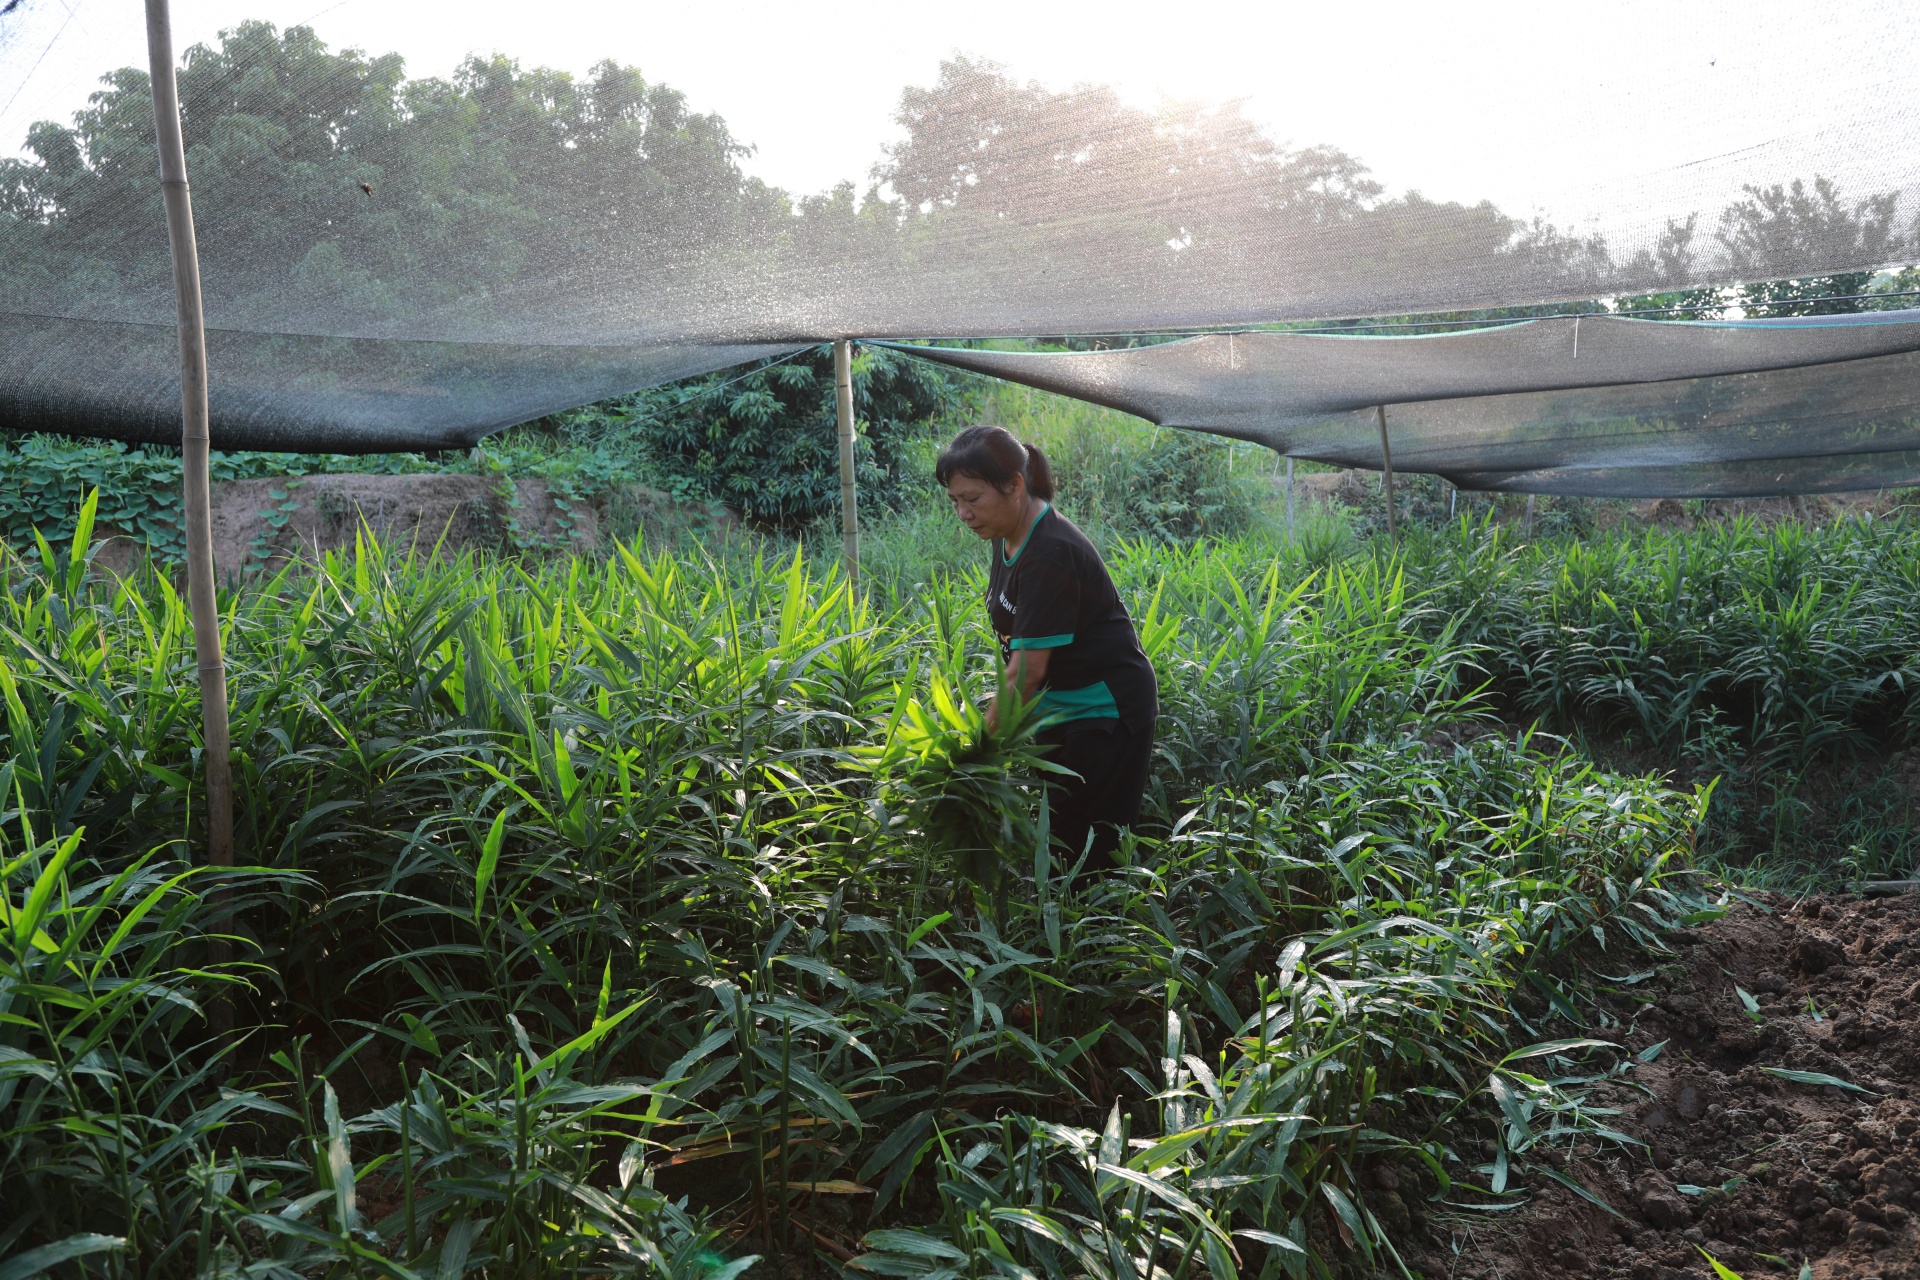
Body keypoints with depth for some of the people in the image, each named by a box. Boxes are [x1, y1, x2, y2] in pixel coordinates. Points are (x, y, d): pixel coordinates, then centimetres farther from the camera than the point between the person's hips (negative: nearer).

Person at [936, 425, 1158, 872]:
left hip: (1105, 712, -9)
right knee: (1054, 835, 13)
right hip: (1058, 709, 9)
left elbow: (1028, 671, -28)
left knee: (1090, 847, -5)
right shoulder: (1008, 537, 2)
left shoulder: (1050, 554, -26)